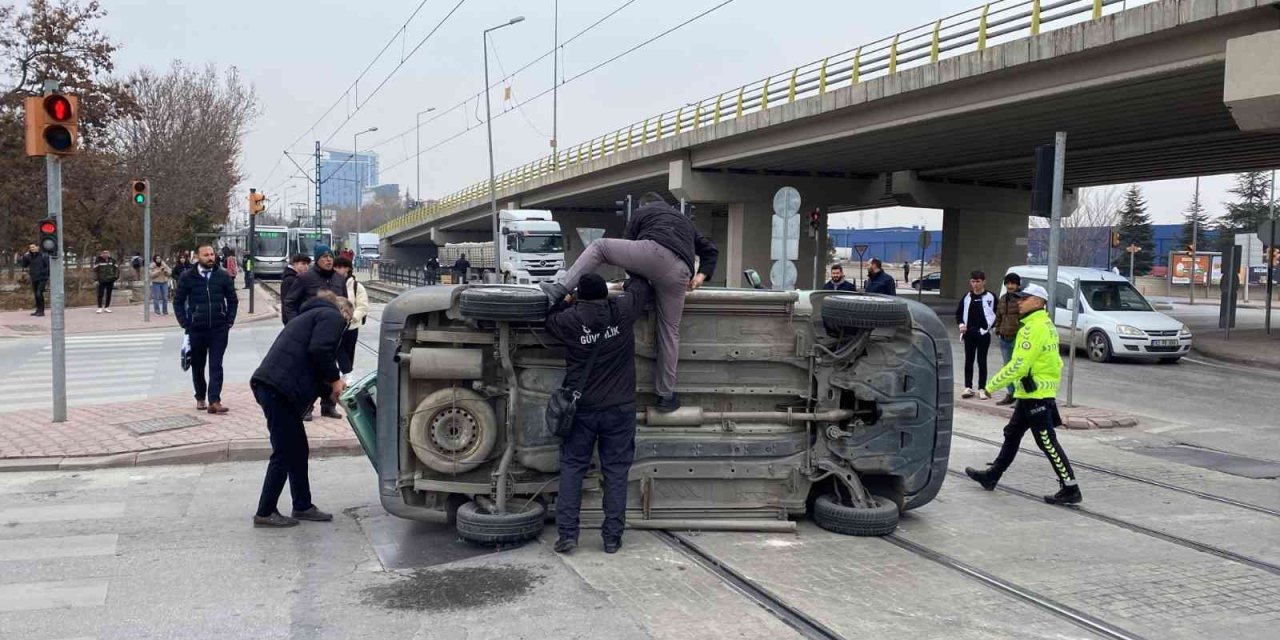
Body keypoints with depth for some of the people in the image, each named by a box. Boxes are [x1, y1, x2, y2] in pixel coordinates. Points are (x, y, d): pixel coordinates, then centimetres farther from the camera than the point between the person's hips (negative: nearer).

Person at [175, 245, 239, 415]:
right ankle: (200, 398, 29)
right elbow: (178, 302, 4)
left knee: (216, 366, -5)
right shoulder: (188, 277, -1)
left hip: (219, 329, 0)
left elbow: (233, 300, 9)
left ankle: (214, 401, -8)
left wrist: (229, 321, 0)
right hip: (196, 329, 1)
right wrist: (185, 324, -3)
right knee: (198, 366, 12)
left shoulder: (223, 275, 2)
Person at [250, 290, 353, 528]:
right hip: (280, 388, -10)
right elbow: (319, 350, -16)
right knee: (285, 453, -1)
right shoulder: (333, 317, 2)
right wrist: (335, 379, -3)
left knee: (297, 451, 16)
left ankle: (302, 506, 23)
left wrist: (330, 390, 18)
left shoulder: (313, 315, 30)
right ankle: (265, 512, 6)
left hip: (269, 384, 10)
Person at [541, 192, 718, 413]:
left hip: (655, 252, -4)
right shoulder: (685, 220, 42)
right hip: (679, 273, 4)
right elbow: (710, 250, 37)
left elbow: (628, 248, 24)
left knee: (598, 247, 10)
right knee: (670, 330, 11)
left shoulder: (641, 212, 29)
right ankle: (666, 395, 15)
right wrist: (701, 275, 25)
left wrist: (638, 278, 34)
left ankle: (560, 291, -6)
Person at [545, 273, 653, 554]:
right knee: (616, 471, 6)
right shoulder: (622, 311, -7)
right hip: (619, 407, 1)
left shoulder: (569, 319, -8)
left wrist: (567, 301, 23)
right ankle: (612, 537, 9)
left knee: (572, 467, 9)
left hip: (581, 407, 0)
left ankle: (567, 533, 5)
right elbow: (642, 286, 12)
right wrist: (632, 280, 32)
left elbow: (548, 317, 14)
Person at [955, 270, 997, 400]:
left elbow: (997, 314, -1)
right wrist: (961, 324, 1)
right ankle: (968, 387, 14)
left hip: (983, 334, -4)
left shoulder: (990, 297, -3)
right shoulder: (967, 297, 8)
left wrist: (989, 327, -10)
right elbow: (959, 312, 16)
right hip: (969, 333, 4)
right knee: (968, 360, 7)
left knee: (982, 361, 2)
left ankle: (982, 389, 8)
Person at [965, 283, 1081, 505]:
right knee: (1012, 435, 17)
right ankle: (992, 476, 27)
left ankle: (1070, 489, -2)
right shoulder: (1046, 325, 14)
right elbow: (1053, 361, 18)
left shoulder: (1035, 328, -19)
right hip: (1032, 394, 11)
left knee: (1047, 443, -6)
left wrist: (992, 384, -15)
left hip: (1036, 395, -11)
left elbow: (1019, 364, -23)